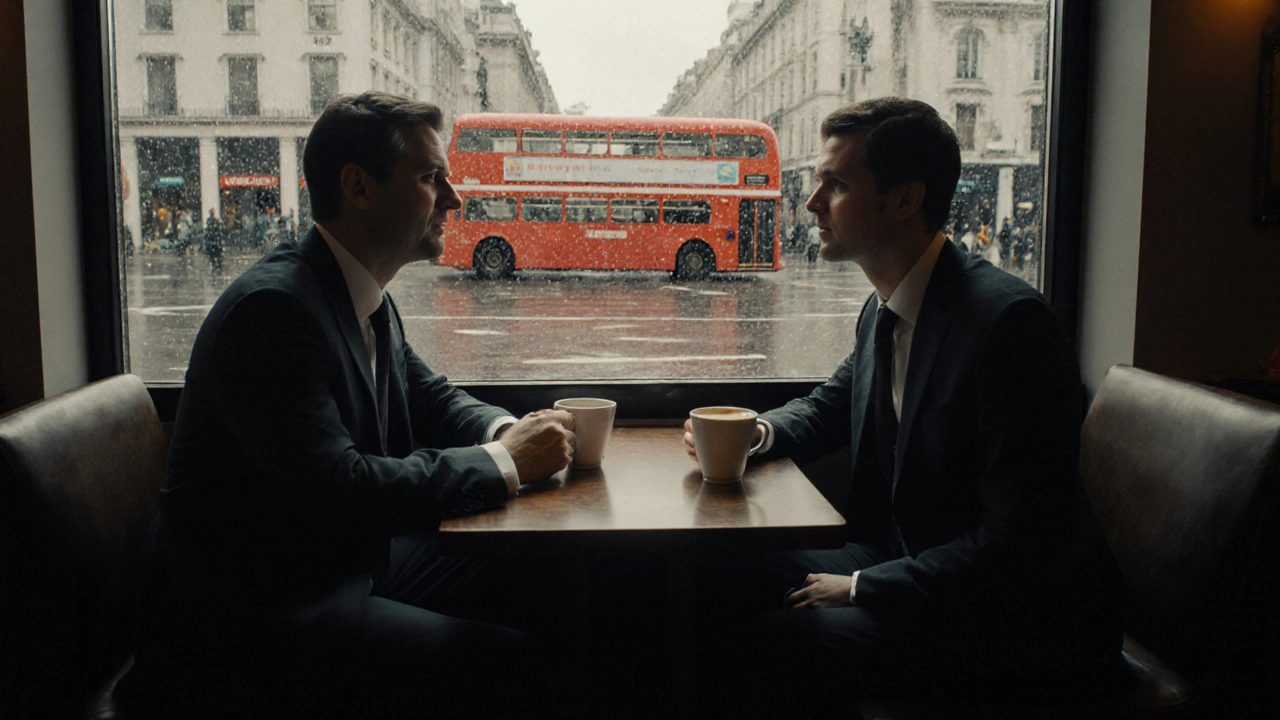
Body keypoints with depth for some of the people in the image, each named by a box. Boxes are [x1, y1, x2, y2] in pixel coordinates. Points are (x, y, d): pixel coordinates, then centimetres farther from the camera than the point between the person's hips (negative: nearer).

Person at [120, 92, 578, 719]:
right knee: (505, 666, -24)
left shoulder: (368, 298, 7)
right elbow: (339, 490, -29)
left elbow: (429, 397, 20)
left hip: (349, 561, 9)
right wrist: (502, 461, -20)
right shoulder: (274, 308, -22)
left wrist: (504, 430, -3)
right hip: (249, 615, -9)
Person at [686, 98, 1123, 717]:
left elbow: (1021, 543, -26)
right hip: (909, 562, 8)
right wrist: (759, 432, 0)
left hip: (1024, 614, -8)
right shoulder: (883, 311, 4)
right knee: (721, 579, -3)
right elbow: (829, 407, 23)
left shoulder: (1008, 319, -24)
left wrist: (860, 588, -19)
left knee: (780, 648, -27)